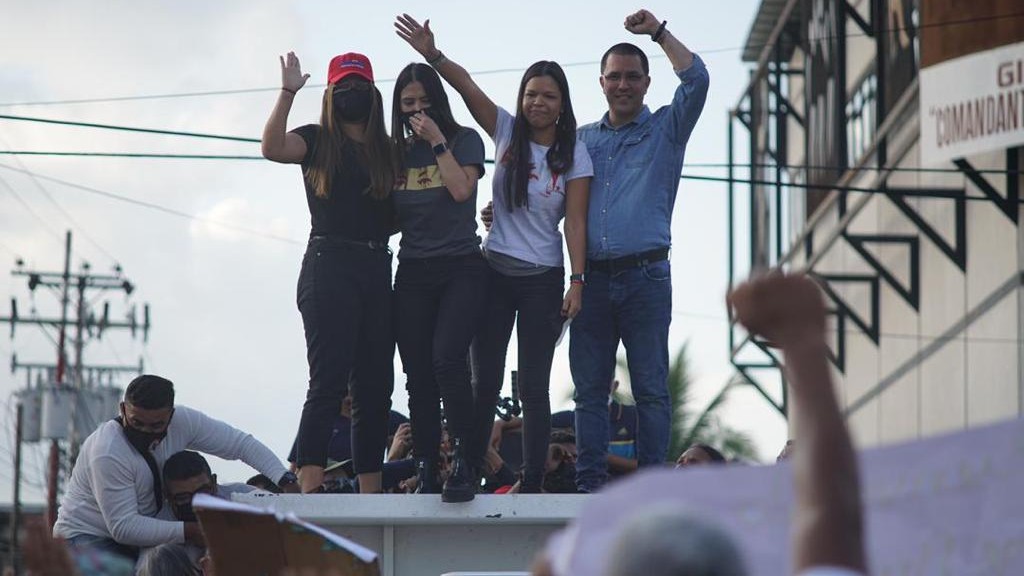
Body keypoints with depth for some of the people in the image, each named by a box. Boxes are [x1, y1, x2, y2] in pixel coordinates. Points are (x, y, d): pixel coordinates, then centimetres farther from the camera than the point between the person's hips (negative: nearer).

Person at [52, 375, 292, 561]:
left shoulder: (182, 422, -13)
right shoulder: (107, 453, -29)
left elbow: (241, 443, -5)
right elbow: (123, 527, -29)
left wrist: (286, 481, -18)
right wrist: (188, 531, -36)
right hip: (87, 537, -6)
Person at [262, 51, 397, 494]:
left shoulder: (387, 151, 18)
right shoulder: (317, 141, 5)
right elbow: (272, 148, -15)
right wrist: (287, 93, -18)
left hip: (377, 269, 5)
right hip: (329, 265, -5)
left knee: (375, 386, 5)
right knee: (329, 380, -14)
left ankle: (370, 492, 10)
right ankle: (309, 487, -17)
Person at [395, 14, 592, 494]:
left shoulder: (574, 157, -2)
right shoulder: (507, 131, 2)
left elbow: (575, 223, -6)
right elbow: (466, 85, -8)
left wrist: (577, 281, -13)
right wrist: (432, 56, -22)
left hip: (542, 281, -2)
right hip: (493, 273, 2)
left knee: (533, 387, 0)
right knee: (485, 382, 4)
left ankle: (531, 486, 2)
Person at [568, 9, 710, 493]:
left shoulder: (666, 129, 9)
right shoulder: (582, 139, 18)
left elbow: (696, 79, -6)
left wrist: (659, 32, -4)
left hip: (645, 276, -3)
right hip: (592, 278, 3)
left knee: (650, 388, -3)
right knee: (589, 388, 2)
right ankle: (590, 482, 5)